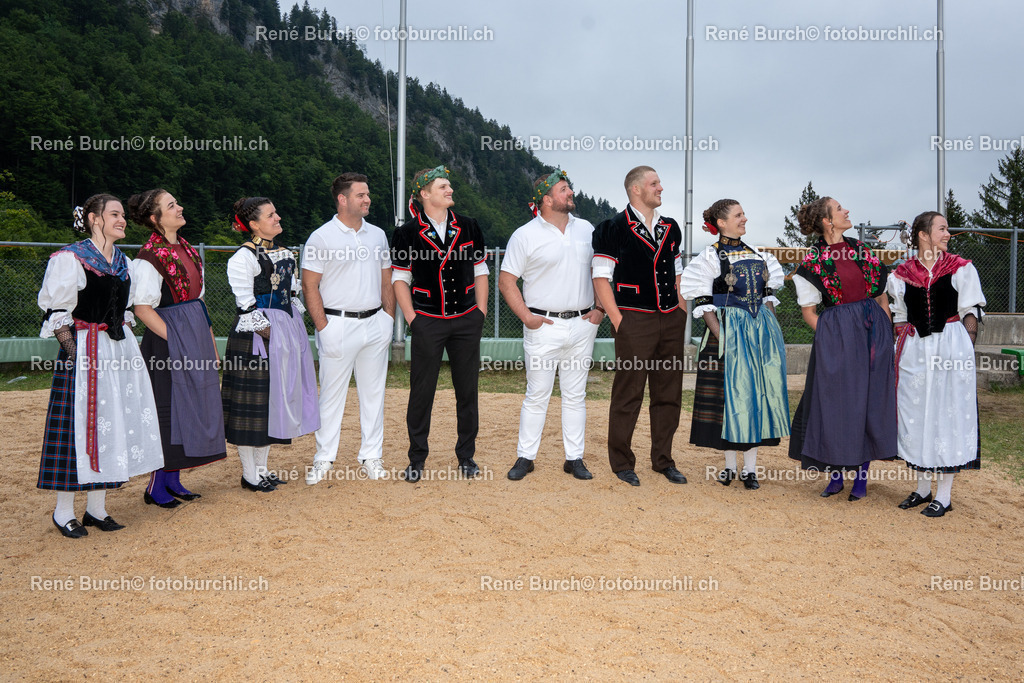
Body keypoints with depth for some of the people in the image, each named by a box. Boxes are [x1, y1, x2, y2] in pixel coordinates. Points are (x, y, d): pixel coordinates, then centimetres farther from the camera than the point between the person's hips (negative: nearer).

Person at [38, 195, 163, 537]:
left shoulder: (124, 262, 14)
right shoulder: (69, 259, -7)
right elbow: (57, 313, -9)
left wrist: (126, 348, 14)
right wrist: (75, 354, -16)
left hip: (120, 349, 7)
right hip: (84, 350, -7)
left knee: (114, 424, 7)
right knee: (80, 423, -4)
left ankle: (96, 508, 17)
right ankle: (63, 511, 9)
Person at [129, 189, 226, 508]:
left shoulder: (187, 249, 14)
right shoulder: (150, 256, -12)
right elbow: (143, 308, -16)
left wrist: (210, 342, 14)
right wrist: (174, 339, -18)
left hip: (197, 338, 8)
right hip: (170, 341, -8)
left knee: (191, 407, 10)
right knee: (169, 409, -3)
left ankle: (173, 480, 20)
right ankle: (157, 486, 9)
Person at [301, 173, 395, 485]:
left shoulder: (377, 234, 11)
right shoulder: (321, 237, -4)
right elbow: (310, 286, -6)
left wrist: (389, 318, 8)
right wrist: (323, 328, -12)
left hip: (375, 324, 5)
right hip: (338, 324, -5)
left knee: (373, 391, 9)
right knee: (332, 392, 1)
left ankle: (371, 456, 19)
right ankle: (324, 458, 13)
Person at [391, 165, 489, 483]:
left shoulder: (468, 227, 8)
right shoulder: (407, 233, -1)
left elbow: (480, 272, 12)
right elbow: (400, 279, 2)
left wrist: (480, 312, 4)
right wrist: (411, 318, -6)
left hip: (466, 321, 3)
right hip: (428, 323, -2)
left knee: (467, 389, 8)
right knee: (421, 391, 2)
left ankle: (466, 456, 21)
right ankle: (417, 459, 16)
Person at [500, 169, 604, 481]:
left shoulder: (586, 230, 10)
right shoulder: (525, 235, -3)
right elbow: (506, 280, -2)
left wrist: (600, 308, 6)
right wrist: (526, 316, -11)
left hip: (582, 325, 4)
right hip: (544, 326, -4)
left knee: (576, 395, 9)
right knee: (537, 395, -1)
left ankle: (575, 458, 16)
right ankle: (525, 457, 11)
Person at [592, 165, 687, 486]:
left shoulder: (671, 228, 15)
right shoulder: (614, 229, -4)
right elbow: (601, 278, -6)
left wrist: (681, 312, 13)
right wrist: (617, 319, -12)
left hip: (671, 321, 6)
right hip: (634, 321, -6)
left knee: (669, 393, 9)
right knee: (628, 393, 0)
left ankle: (663, 460, 21)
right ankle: (622, 463, 12)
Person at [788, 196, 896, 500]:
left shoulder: (861, 249, 10)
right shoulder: (813, 261, -2)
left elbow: (882, 295, 14)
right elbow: (809, 312, 0)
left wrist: (887, 333, 6)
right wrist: (831, 338, -10)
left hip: (874, 329, 4)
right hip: (837, 336, -4)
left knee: (870, 400, 6)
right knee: (837, 401, -1)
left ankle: (861, 475, 17)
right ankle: (836, 475, 13)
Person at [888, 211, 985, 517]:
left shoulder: (961, 268, 2)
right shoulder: (901, 274, 6)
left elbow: (971, 313, 2)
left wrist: (967, 351, -7)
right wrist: (901, 351, 3)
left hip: (951, 348, -2)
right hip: (914, 351, 3)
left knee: (947, 414, -1)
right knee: (915, 414, 7)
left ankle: (944, 494, 9)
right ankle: (923, 488, 22)